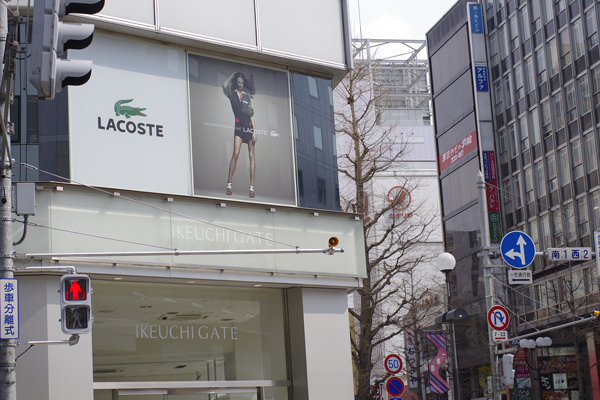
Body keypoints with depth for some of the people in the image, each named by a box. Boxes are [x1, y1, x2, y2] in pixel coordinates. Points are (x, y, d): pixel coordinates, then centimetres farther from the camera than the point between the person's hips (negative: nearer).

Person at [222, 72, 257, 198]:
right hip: (238, 126, -2)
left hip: (249, 126, 2)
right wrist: (232, 75, -1)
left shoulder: (247, 95, 12)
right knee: (235, 153, -12)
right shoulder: (232, 93, 9)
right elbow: (224, 86, -13)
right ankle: (229, 185, -8)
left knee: (252, 156, -2)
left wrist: (255, 130, 0)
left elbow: (251, 114, 8)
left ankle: (252, 187, -2)